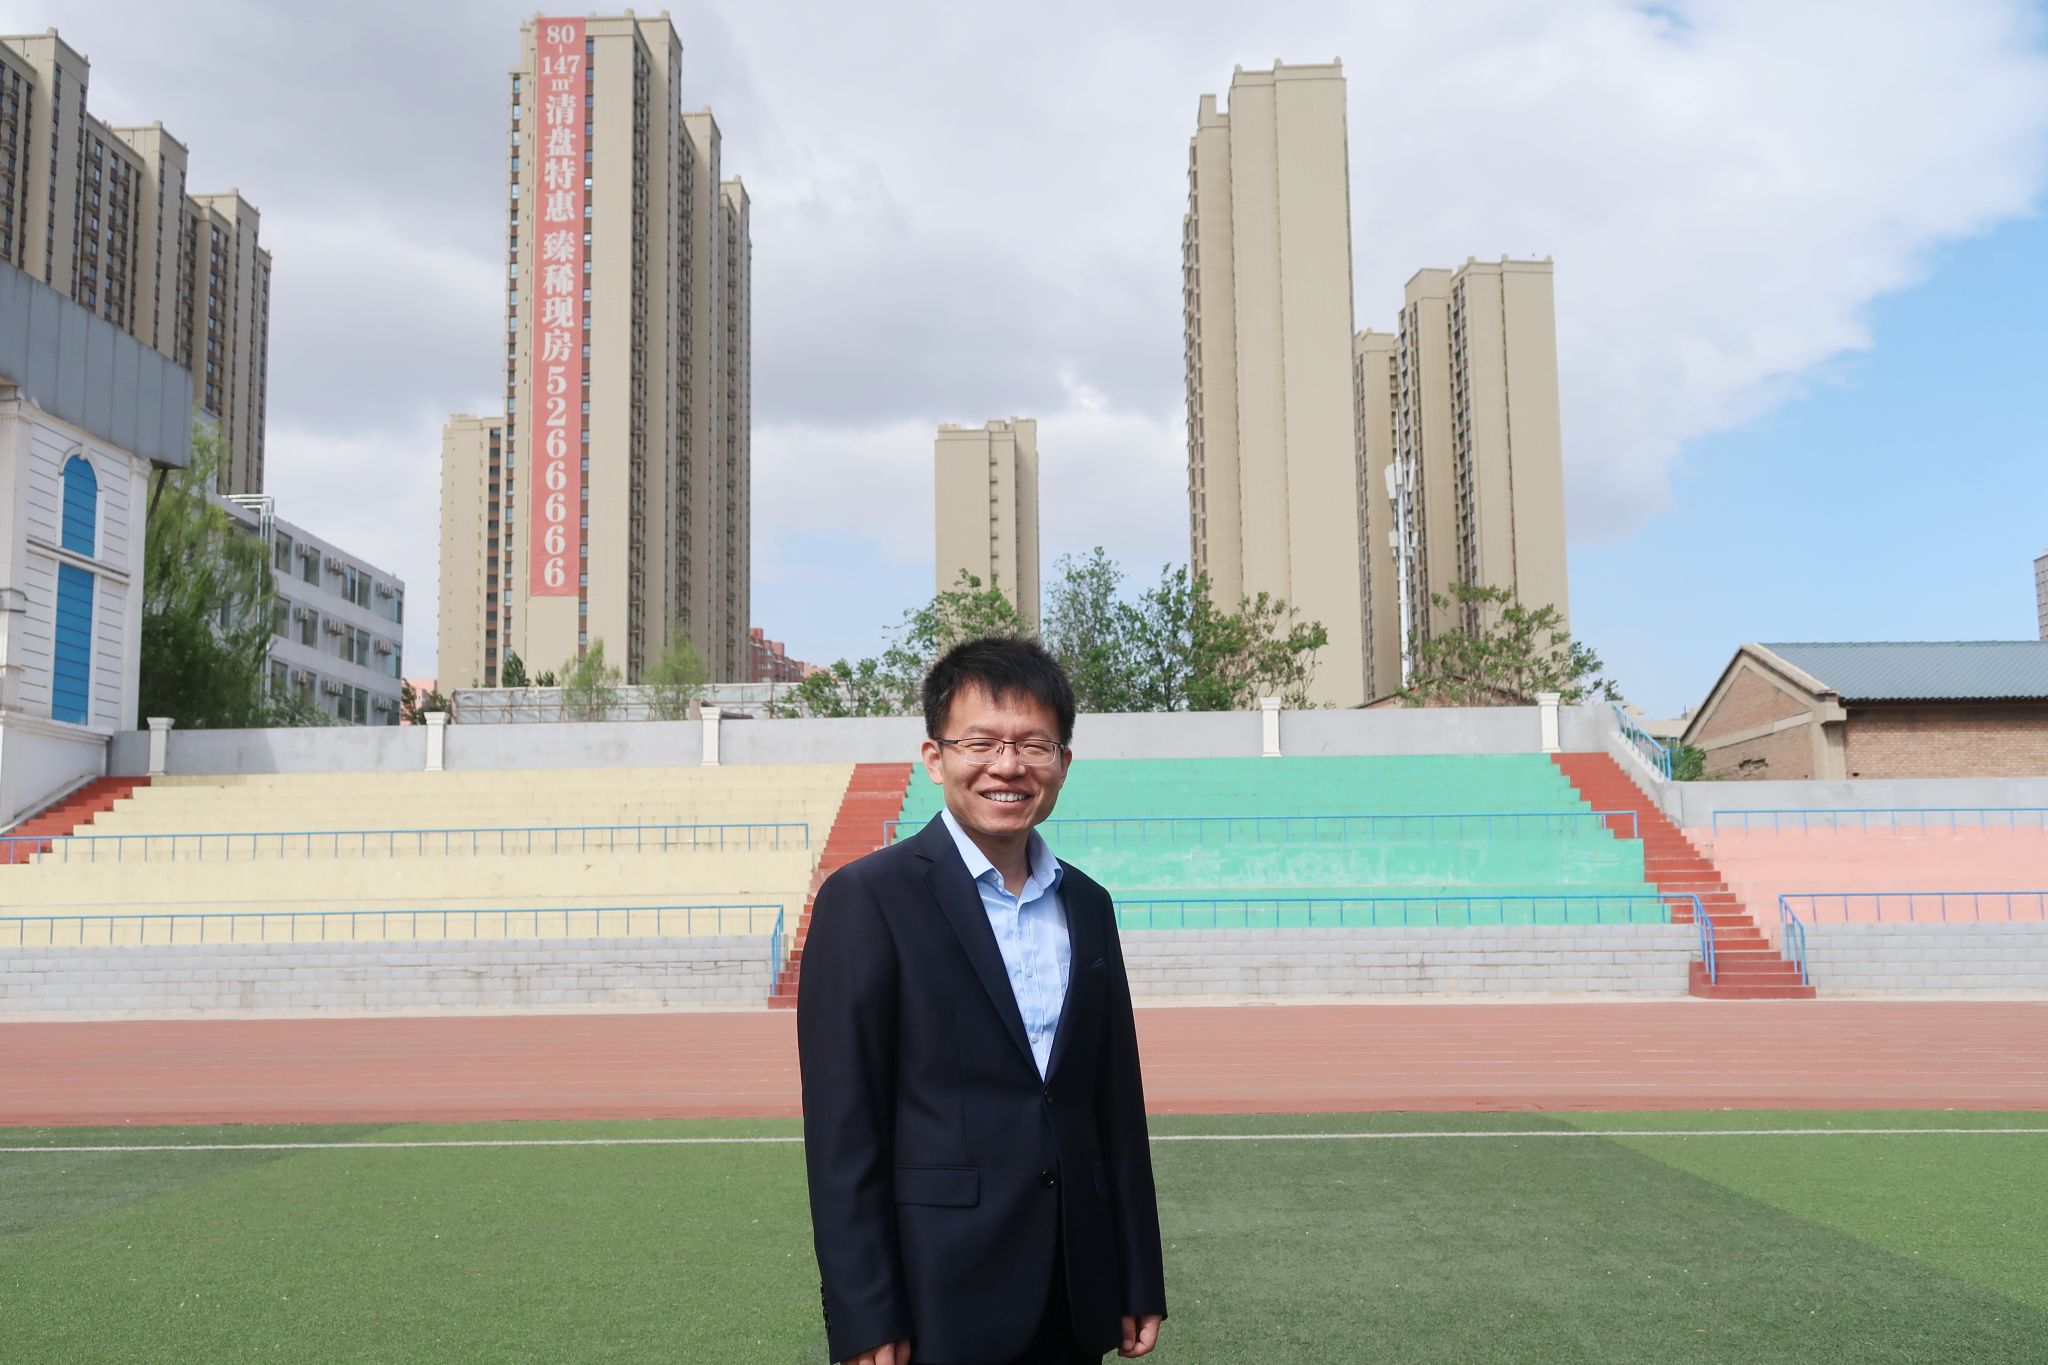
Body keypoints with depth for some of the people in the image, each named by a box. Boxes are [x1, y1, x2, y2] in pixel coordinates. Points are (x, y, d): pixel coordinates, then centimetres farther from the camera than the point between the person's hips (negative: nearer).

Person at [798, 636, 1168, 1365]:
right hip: (940, 1304, -5)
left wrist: (1140, 1282, 10)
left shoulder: (1088, 906, 7)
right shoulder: (867, 898, -10)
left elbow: (1117, 1104, 10)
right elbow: (842, 1130, -12)